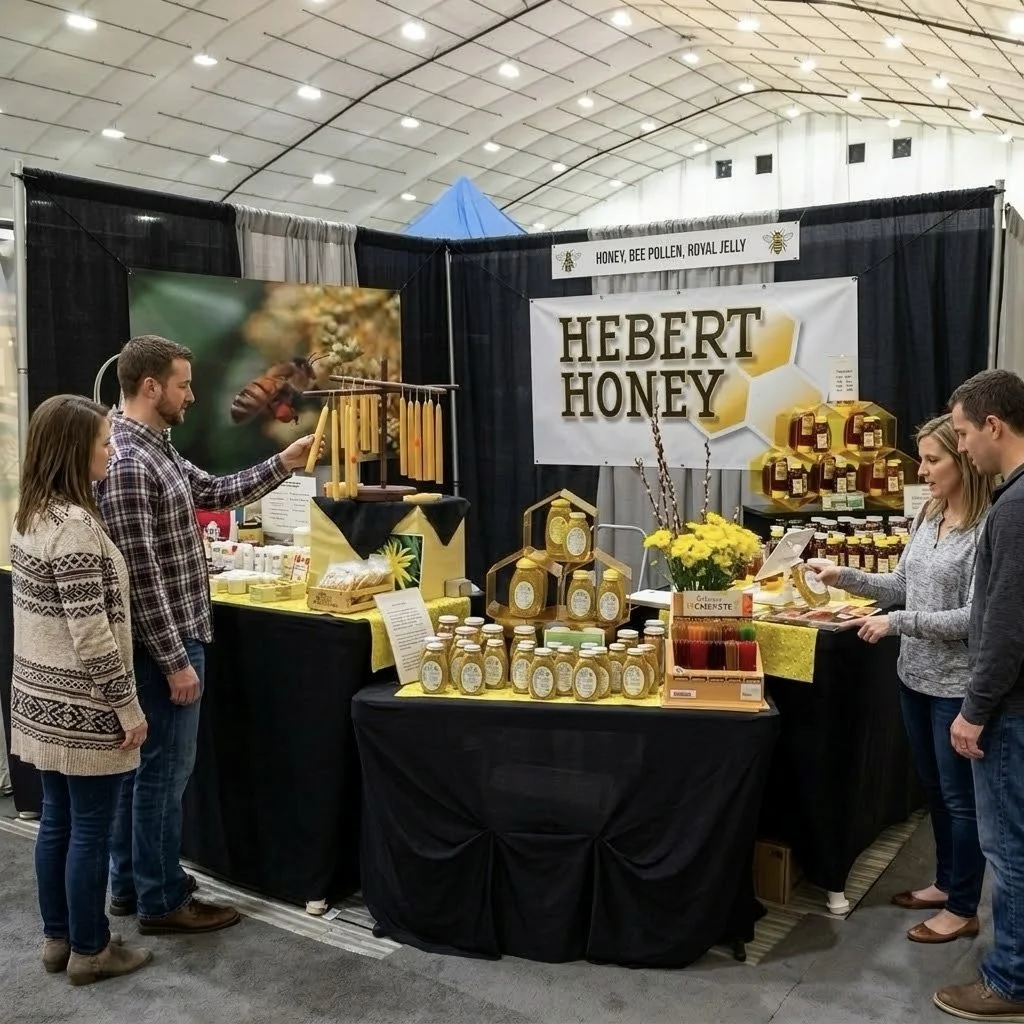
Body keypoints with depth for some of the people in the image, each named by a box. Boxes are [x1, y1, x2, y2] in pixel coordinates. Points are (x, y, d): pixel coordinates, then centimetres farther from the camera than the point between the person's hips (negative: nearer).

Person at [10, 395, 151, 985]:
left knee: (58, 820, 18)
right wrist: (128, 707, -16)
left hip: (42, 695, 9)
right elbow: (91, 632, -24)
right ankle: (90, 951, 20)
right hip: (82, 706, -9)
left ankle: (58, 938, 31)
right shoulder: (75, 525, -22)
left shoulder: (33, 515, 7)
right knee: (91, 830, 5)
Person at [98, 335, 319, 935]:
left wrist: (283, 466, 11)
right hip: (163, 645, -10)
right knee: (165, 770, 2)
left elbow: (217, 492, 21)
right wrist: (176, 660, -22)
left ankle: (132, 883, 32)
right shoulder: (125, 463, -22)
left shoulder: (157, 450, 10)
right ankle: (162, 901, 16)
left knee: (144, 765, 18)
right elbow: (140, 574, -24)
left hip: (172, 638, 11)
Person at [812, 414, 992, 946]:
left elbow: (975, 618, -22)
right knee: (933, 788, 20)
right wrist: (844, 576, 1)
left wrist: (895, 622, -22)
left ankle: (963, 908, 23)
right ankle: (946, 882, 38)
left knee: (960, 796, 6)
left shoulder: (987, 529, -20)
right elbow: (902, 585, 12)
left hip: (959, 685, -8)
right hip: (916, 676, 8)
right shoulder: (926, 518, 6)